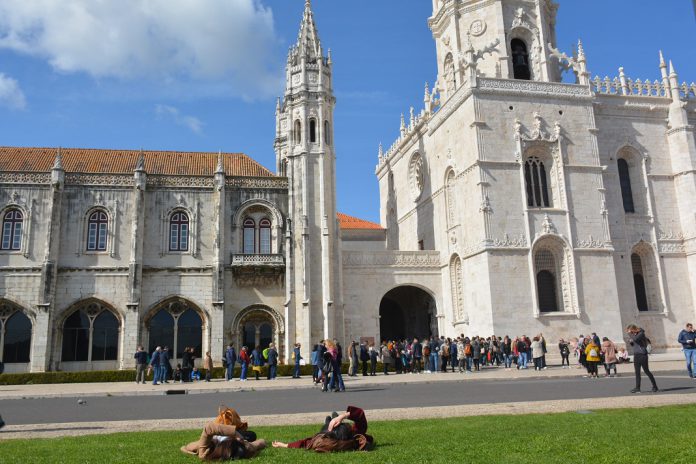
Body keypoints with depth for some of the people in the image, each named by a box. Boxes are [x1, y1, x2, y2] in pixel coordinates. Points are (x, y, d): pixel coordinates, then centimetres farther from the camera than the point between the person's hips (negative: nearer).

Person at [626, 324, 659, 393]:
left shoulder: (641, 333, -11)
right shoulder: (634, 334, 12)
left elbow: (635, 339, -29)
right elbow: (632, 344, 21)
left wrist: (629, 334, -17)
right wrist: (630, 341, 0)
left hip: (642, 355, -8)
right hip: (636, 355, 8)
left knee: (646, 371, -3)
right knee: (637, 372, 7)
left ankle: (655, 387, 7)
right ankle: (637, 388, 9)